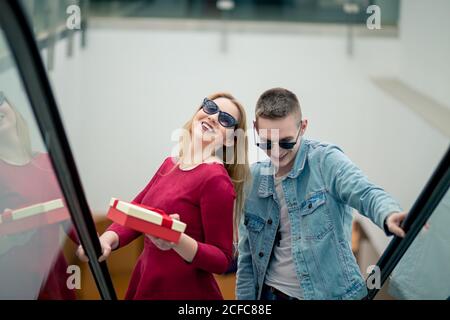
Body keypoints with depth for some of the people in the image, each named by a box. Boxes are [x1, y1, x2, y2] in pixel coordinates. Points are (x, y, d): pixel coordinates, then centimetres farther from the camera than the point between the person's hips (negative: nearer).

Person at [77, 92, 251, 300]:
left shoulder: (216, 179, -17)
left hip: (183, 291, -7)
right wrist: (106, 240, -14)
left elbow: (222, 260, -16)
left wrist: (178, 241, -32)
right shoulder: (170, 165, 4)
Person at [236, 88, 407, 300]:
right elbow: (247, 255, 7)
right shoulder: (253, 179, 1)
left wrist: (389, 215, -48)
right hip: (271, 292, 3)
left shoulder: (326, 161, -10)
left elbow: (366, 194, -28)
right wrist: (245, 297, 4)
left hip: (328, 293, -3)